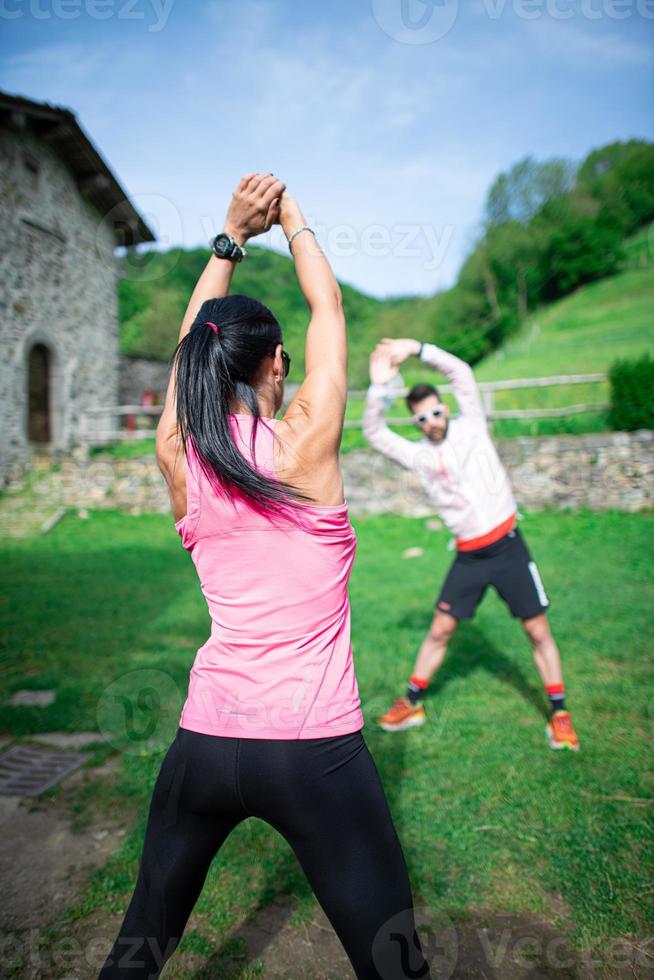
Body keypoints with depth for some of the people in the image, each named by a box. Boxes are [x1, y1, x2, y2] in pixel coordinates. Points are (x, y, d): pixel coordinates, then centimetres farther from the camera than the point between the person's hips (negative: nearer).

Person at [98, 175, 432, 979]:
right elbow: (329, 306, 5)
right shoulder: (304, 444, -10)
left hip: (205, 740, 5)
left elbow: (192, 339, 16)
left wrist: (231, 237, 23)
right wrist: (291, 218, 20)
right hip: (315, 750, -4)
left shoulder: (178, 458, -1)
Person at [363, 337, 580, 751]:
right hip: (469, 556, 2)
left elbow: (462, 371, -8)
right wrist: (380, 386, -16)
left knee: (539, 631, 2)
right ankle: (412, 703, 23)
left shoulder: (471, 426, -1)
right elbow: (375, 433, -4)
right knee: (440, 630, 7)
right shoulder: (418, 455, 3)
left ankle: (560, 715, 15)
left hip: (508, 546, -2)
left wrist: (416, 348, -15)